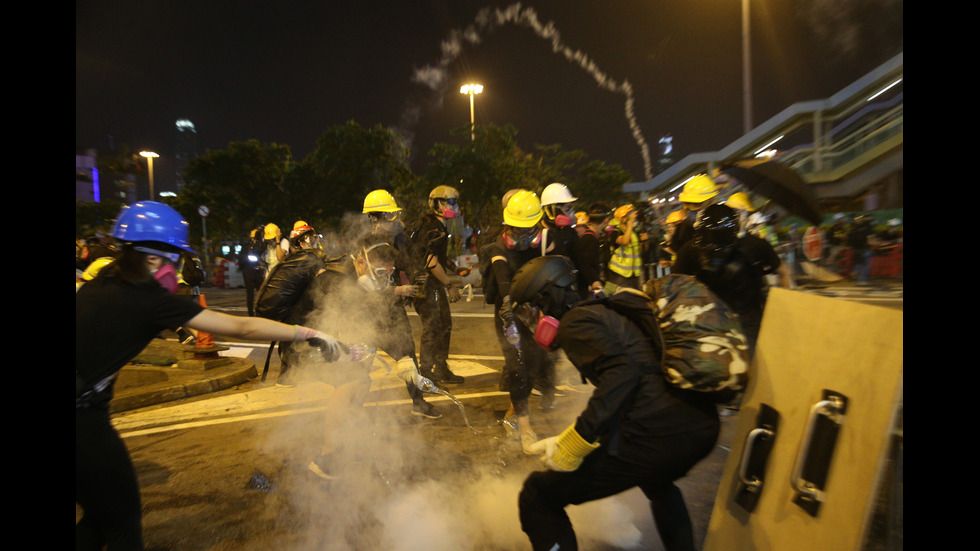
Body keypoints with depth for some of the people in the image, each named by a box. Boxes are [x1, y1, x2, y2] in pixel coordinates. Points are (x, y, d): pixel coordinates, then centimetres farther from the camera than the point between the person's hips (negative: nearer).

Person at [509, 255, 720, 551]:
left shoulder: (574, 321, -2)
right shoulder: (605, 314, 25)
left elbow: (624, 369, -19)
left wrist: (574, 442, -18)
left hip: (657, 434, -10)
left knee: (537, 497, 0)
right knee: (657, 483, 43)